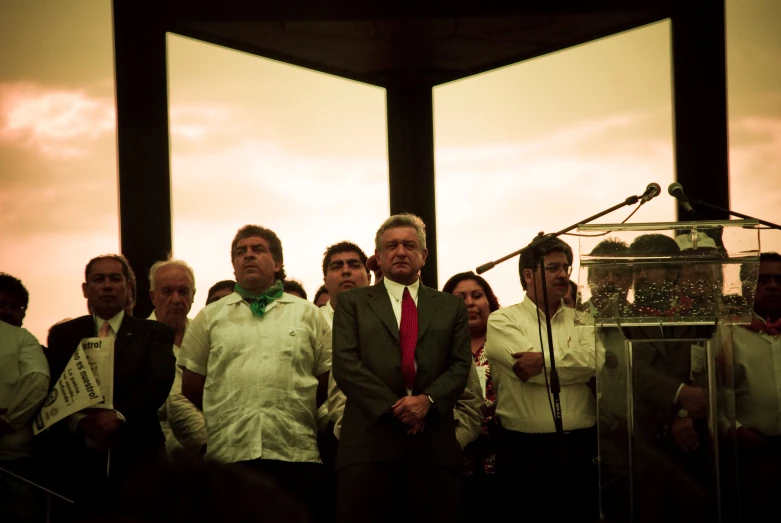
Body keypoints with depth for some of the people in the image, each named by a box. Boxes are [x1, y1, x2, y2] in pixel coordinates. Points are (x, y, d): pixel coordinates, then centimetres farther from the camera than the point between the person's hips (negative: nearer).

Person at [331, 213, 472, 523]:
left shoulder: (451, 307, 17)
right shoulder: (352, 303, 11)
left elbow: (460, 366, 8)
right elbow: (345, 364, -1)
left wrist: (428, 399, -12)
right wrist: (393, 407, -11)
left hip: (434, 442, 2)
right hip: (369, 438, -2)